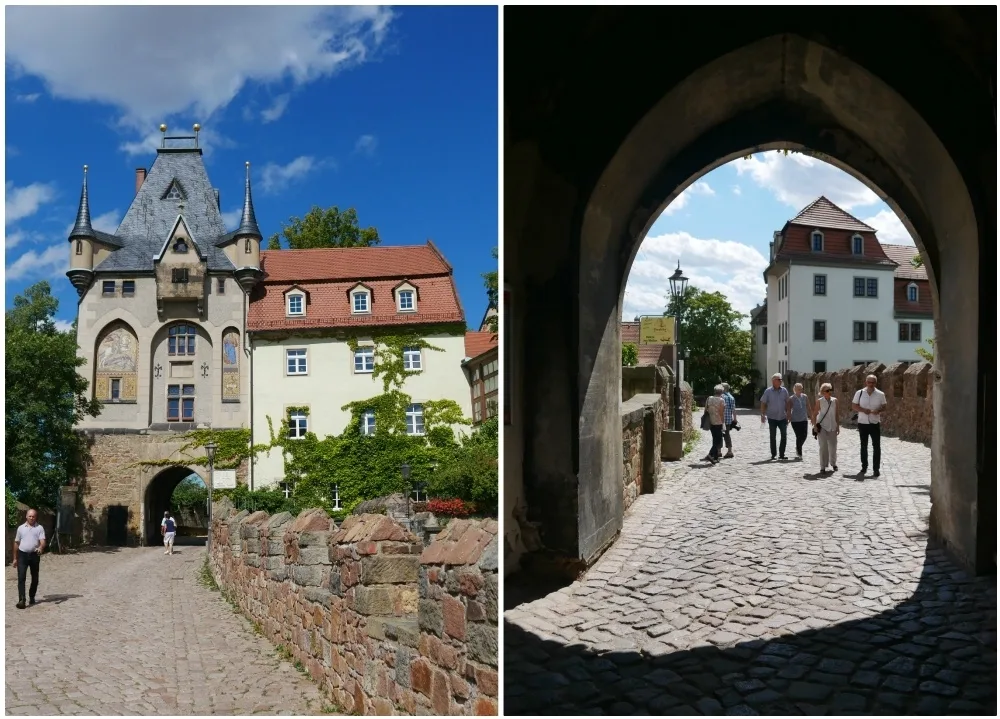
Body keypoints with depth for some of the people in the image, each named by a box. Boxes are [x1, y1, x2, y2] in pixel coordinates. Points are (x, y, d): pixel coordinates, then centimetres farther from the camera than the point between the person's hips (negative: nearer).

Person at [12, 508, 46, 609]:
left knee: (35, 578, 9)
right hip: (22, 555, 0)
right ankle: (21, 600, -15)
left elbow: (42, 541, -9)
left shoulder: (40, 528, 2)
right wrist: (15, 558, 13)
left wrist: (40, 547, -32)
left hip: (34, 555, 0)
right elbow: (16, 543, 13)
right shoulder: (21, 528, 8)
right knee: (21, 578, -11)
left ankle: (31, 597, 27)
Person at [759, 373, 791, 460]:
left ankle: (782, 453, 10)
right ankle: (773, 454, 14)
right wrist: (762, 415, -7)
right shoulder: (768, 391, -4)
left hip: (782, 417, 2)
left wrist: (789, 413, 3)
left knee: (784, 436, -1)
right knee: (772, 437, 4)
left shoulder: (784, 390, 4)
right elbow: (763, 403, -1)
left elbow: (788, 402, 10)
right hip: (772, 418, -2)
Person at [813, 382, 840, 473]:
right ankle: (823, 467, 1)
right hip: (822, 426, -3)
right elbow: (814, 414, 0)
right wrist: (815, 426, -6)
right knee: (823, 446, -5)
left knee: (833, 446, 6)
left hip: (832, 426, 3)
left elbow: (836, 414, 11)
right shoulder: (819, 401, -3)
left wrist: (838, 426, 9)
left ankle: (833, 463, 28)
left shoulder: (834, 400, 5)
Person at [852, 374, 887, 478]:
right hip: (862, 423, 1)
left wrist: (879, 410, -17)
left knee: (876, 446, 1)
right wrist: (863, 410, -17)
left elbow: (884, 406, 5)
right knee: (863, 446, 10)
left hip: (875, 424, 0)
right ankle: (864, 467, 21)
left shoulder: (880, 394, -2)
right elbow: (853, 406, 2)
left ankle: (876, 469, 8)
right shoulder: (859, 393, -2)